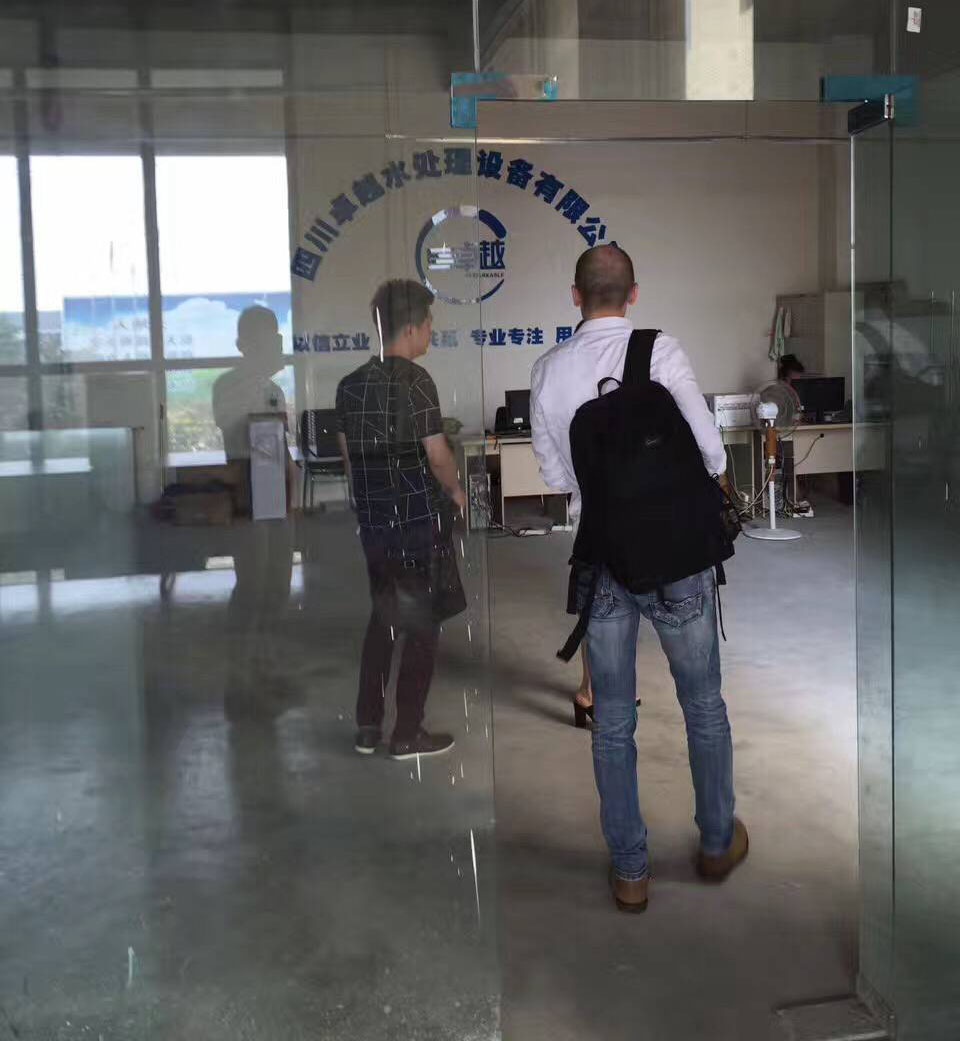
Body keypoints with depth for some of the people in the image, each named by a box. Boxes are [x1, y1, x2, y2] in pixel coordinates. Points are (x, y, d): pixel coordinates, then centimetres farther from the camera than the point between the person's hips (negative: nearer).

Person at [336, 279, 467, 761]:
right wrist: (455, 491, 4)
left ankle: (367, 726, 21)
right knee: (422, 626, 5)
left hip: (374, 520, 7)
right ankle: (408, 734, 10)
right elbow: (437, 453, -14)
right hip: (420, 520, -6)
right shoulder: (414, 381, -15)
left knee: (382, 620, 18)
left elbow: (348, 453, 12)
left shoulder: (350, 385, 5)